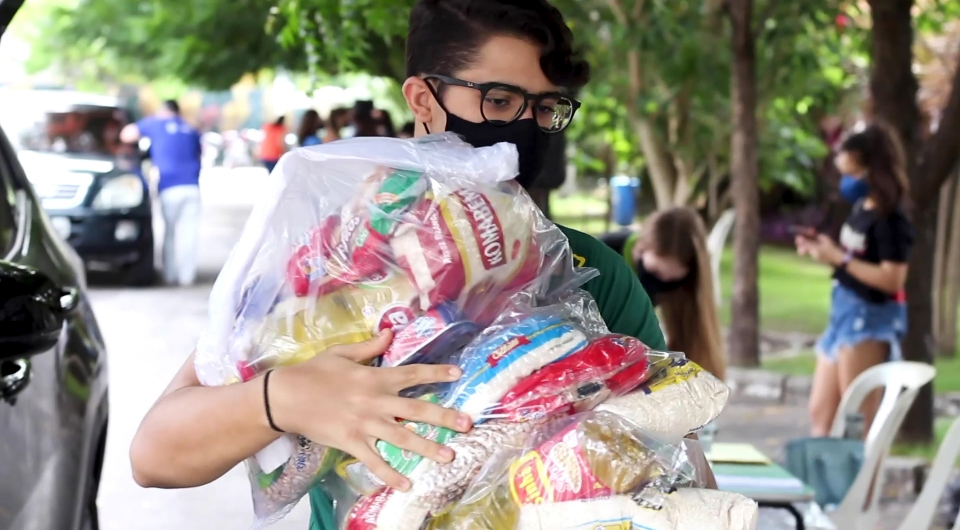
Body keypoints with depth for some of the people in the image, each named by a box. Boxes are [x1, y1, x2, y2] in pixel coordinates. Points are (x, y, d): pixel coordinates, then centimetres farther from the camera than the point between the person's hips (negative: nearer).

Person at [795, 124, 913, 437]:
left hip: (871, 319, -10)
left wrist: (839, 258, -21)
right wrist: (823, 250, 2)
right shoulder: (861, 207, 10)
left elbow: (892, 278, -24)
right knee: (820, 413, 13)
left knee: (861, 417, -5)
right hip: (845, 311, 10)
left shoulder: (890, 218, -16)